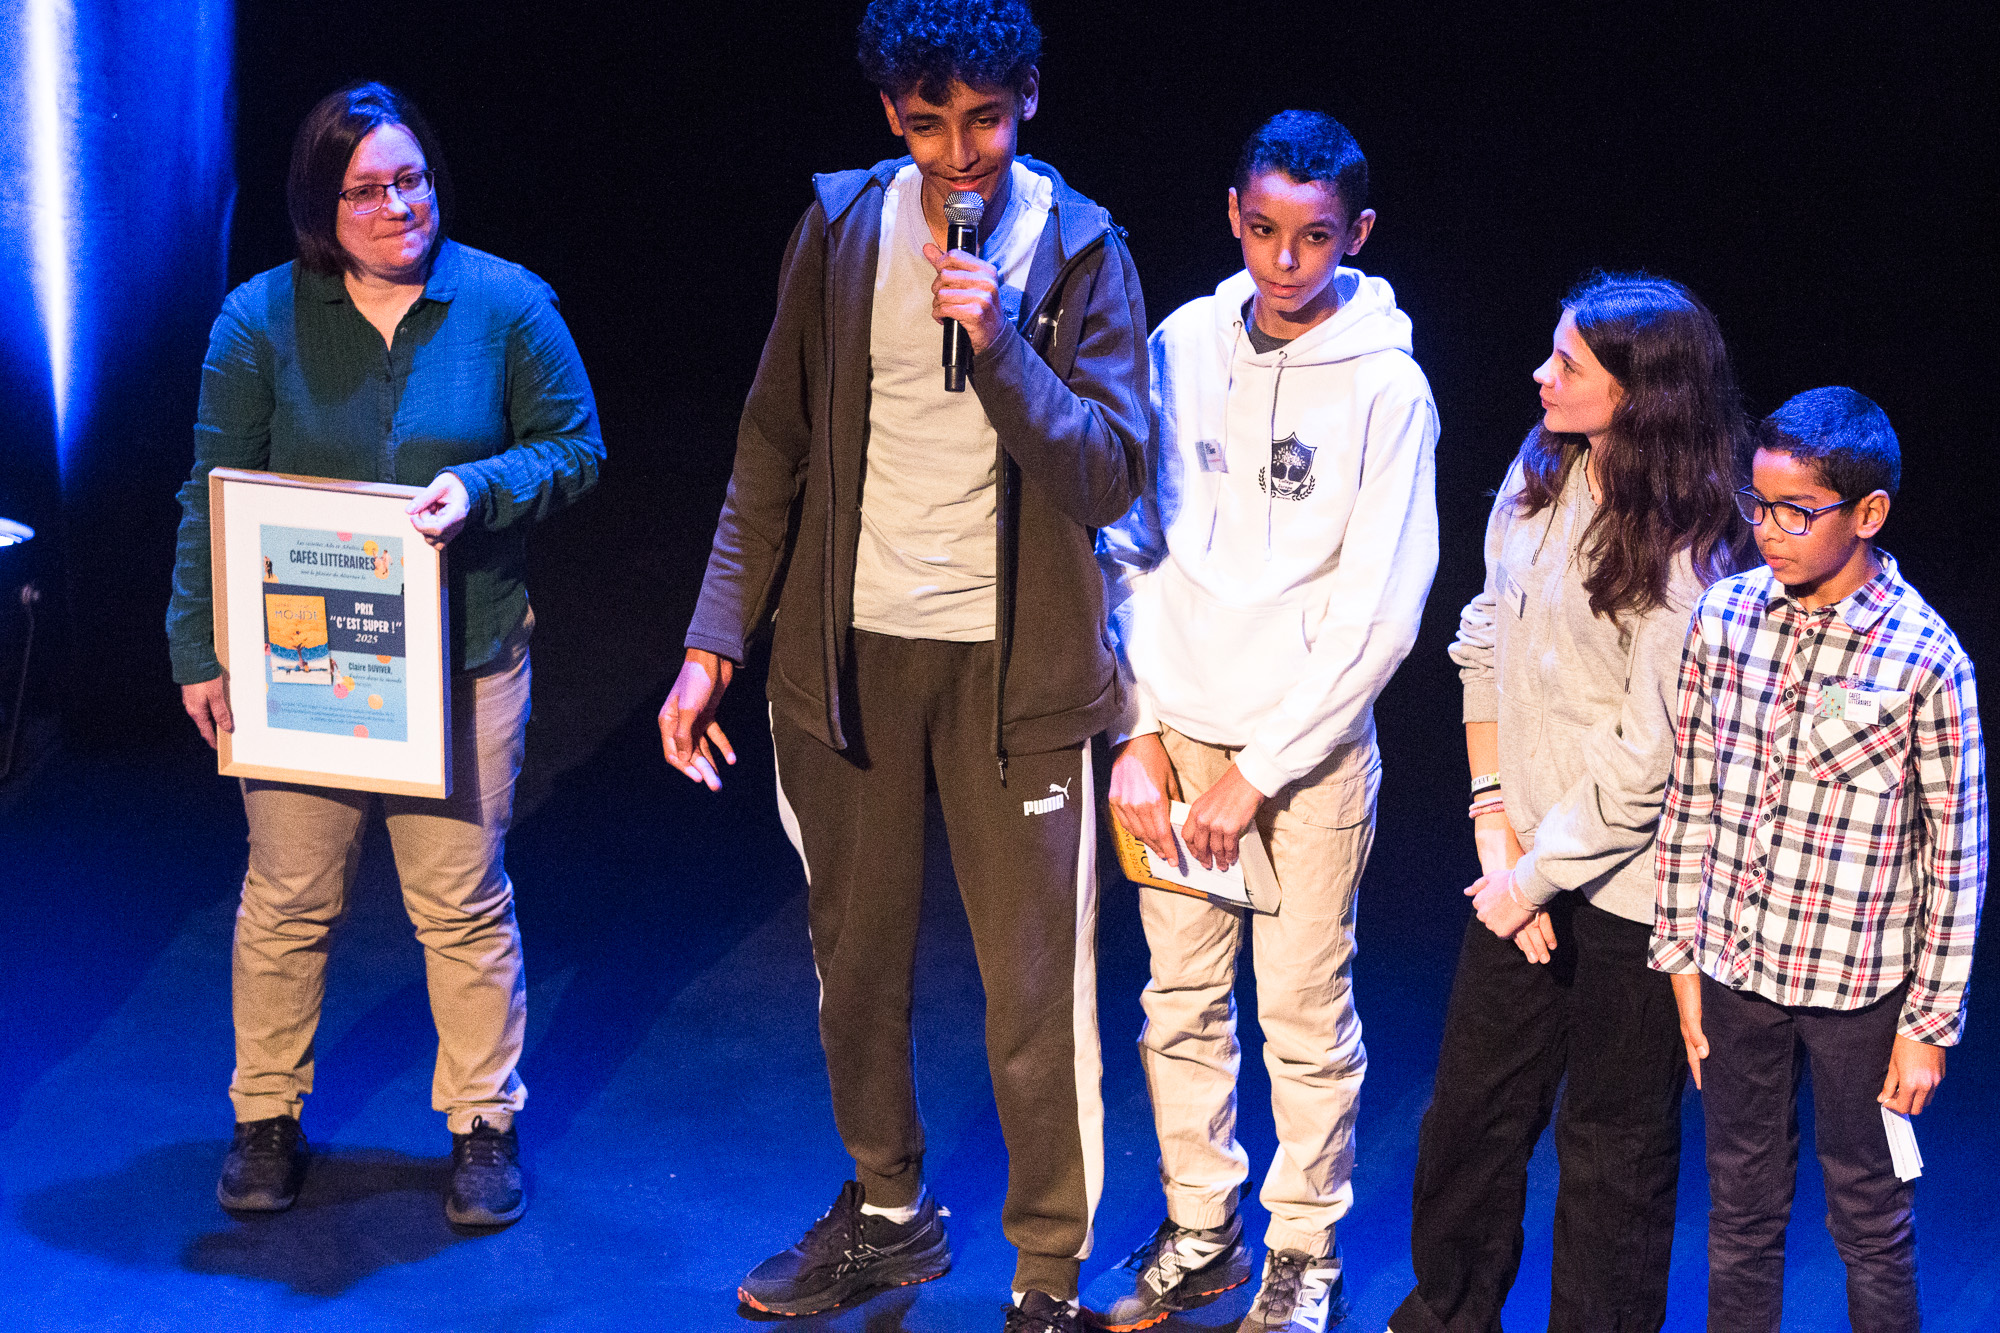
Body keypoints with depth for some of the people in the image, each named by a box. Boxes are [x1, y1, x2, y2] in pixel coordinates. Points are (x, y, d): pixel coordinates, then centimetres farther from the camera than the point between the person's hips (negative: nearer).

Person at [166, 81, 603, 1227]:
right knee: (288, 901, 8)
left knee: (464, 902, 5)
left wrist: (481, 487, -17)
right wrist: (199, 648, -1)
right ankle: (268, 1118, 25)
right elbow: (212, 493, 3)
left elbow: (574, 446, 3)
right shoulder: (261, 319, -1)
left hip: (463, 658, 0)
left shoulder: (507, 304, -1)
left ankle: (485, 1122, 22)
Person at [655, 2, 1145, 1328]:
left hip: (1011, 665, -3)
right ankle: (888, 1211, 35)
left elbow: (1112, 475, -12)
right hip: (849, 651, 3)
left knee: (1036, 989, 0)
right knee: (857, 965, 15)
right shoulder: (842, 229, 1)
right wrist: (714, 644, 0)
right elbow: (775, 453, 5)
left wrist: (1000, 339, -24)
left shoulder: (1079, 250, -6)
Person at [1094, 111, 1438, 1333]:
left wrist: (1258, 773, -11)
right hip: (1177, 732, 4)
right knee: (1182, 1000, 11)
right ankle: (1200, 1232, 27)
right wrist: (1137, 732, -1)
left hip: (1311, 745, -4)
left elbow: (1380, 615, -11)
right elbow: (1129, 550, 6)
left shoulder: (1386, 387, -10)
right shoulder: (1184, 346, 1)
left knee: (1305, 1013, 4)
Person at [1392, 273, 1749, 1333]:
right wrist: (1495, 825, 0)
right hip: (1526, 852, 7)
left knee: (1612, 1145, 8)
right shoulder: (1540, 474, 1)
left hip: (1628, 881, -7)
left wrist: (1535, 876, -11)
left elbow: (1649, 758, -19)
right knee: (1471, 1104, 17)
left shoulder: (1682, 550, -20)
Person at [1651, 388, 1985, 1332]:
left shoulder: (1925, 660, -15)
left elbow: (1957, 855, -9)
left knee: (1870, 1225, 11)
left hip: (1859, 985, -4)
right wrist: (1682, 954, 7)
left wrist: (1931, 1023, -7)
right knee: (1741, 1214, 17)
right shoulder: (1724, 617, -4)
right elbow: (1689, 799, 5)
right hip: (1735, 969, 4)